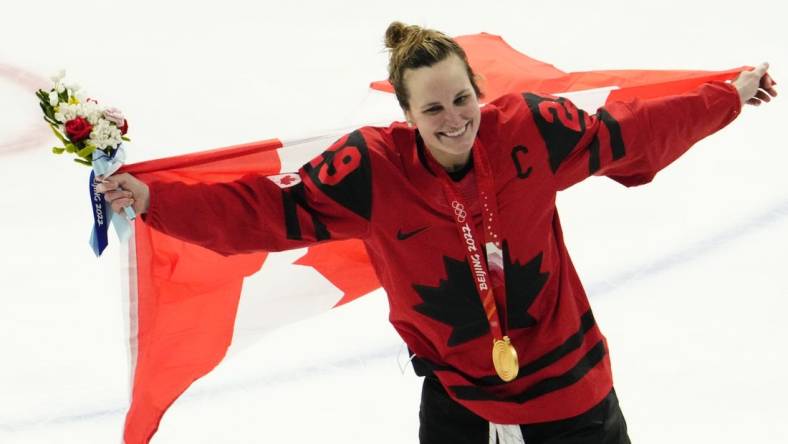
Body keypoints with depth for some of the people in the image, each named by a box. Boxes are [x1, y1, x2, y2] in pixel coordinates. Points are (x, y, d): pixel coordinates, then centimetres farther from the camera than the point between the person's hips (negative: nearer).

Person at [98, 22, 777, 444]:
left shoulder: (530, 131, -15)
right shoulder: (373, 170, -19)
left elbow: (630, 133, -1)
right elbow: (268, 209, -18)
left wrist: (729, 99, 8)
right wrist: (154, 201, -27)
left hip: (571, 386, 1)